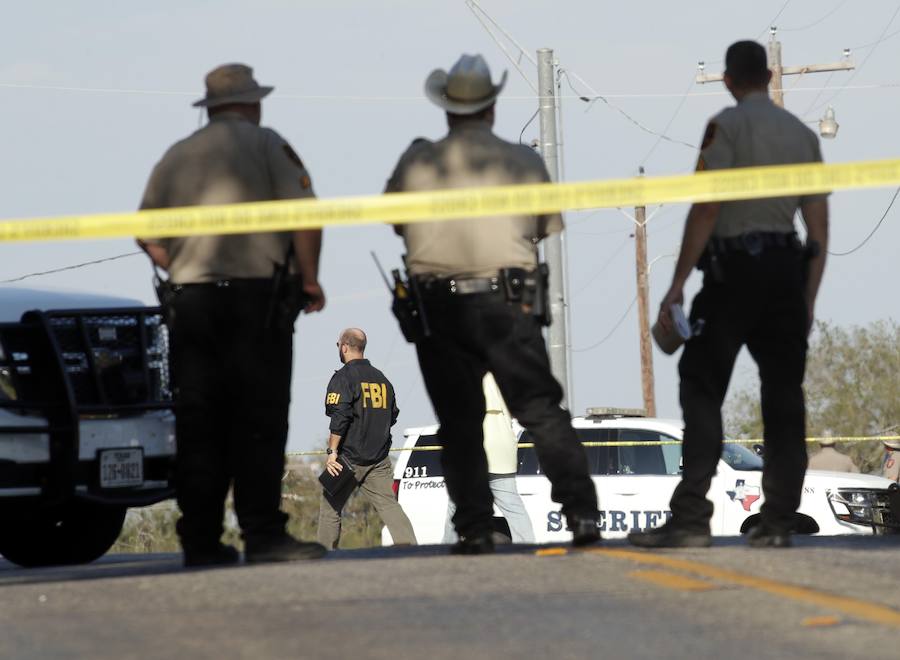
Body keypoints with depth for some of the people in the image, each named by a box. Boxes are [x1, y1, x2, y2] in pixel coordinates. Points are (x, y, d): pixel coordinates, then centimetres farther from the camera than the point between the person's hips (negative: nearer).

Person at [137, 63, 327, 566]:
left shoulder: (176, 157, 15)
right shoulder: (266, 146, 1)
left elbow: (149, 237, 14)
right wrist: (309, 280, 1)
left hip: (188, 299, 4)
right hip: (257, 294, -4)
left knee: (198, 426, 5)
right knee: (259, 421, -5)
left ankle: (201, 540, 4)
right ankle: (263, 534, -11)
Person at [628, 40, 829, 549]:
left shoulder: (727, 126, -3)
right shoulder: (804, 134, 15)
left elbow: (705, 210, -11)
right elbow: (820, 231, 13)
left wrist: (678, 283, -11)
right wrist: (808, 302, 17)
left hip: (734, 268, -5)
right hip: (788, 270, 5)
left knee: (702, 391, -5)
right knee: (784, 397, 7)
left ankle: (691, 517, -14)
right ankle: (778, 522, 5)